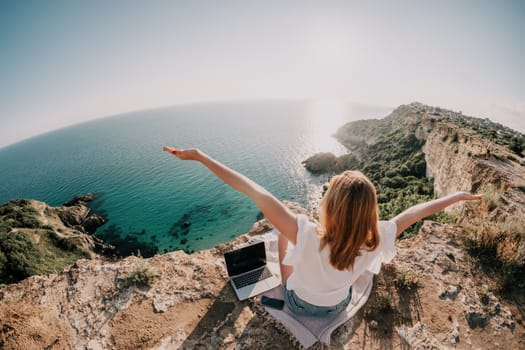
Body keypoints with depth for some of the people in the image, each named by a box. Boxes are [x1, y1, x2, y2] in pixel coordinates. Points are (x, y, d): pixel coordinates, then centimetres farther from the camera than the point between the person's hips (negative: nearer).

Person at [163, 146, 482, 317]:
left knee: (284, 235, 17)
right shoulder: (375, 244, -35)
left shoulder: (309, 236, -45)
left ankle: (288, 279, 43)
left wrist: (201, 157, -45)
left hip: (299, 303, -2)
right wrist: (458, 196, -2)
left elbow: (258, 193, -48)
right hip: (338, 305, 3)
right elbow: (416, 212, -20)